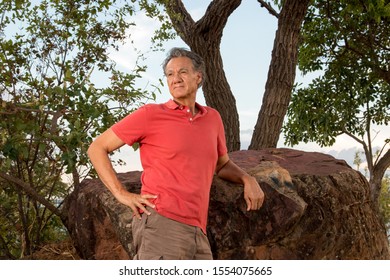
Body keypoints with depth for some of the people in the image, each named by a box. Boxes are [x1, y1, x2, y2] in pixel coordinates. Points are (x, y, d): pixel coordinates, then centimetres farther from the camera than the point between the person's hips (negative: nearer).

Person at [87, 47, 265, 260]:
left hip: (197, 233, 6)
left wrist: (248, 179, 11)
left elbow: (222, 165, 33)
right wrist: (122, 194, -4)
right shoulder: (151, 114, 2)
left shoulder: (212, 118, 18)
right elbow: (97, 148, 7)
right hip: (160, 224, -6)